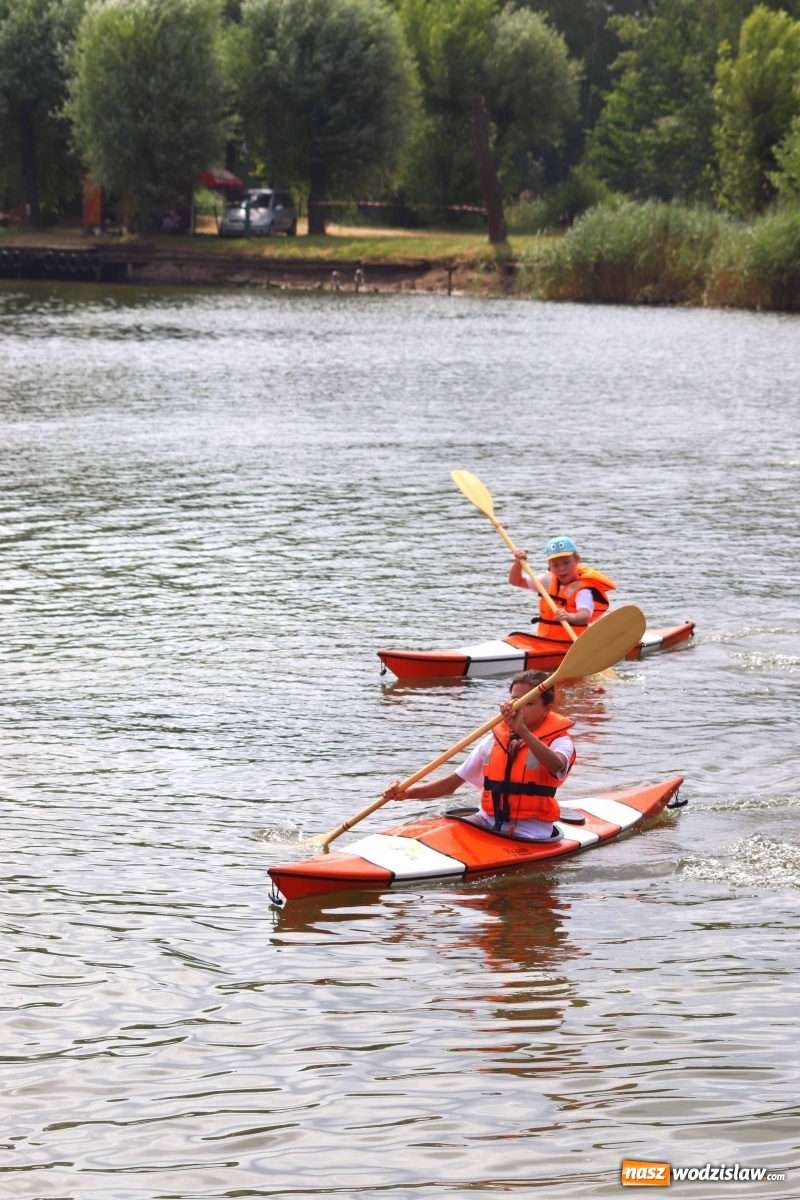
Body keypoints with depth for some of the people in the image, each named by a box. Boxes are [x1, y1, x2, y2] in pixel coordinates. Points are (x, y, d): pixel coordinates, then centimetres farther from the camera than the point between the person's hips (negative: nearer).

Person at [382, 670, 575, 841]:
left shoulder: (559, 740, -4)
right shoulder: (493, 740, 10)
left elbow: (556, 765, -31)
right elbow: (451, 783, 10)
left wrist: (522, 731, -45)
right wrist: (407, 792, -7)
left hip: (530, 832, -5)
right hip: (488, 821, 5)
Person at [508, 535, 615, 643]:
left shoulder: (583, 590, -13)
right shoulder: (548, 580, 10)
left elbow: (585, 615, -32)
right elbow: (516, 581, 21)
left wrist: (570, 617, -55)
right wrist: (518, 563, 0)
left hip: (572, 646, -6)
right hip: (544, 643, 6)